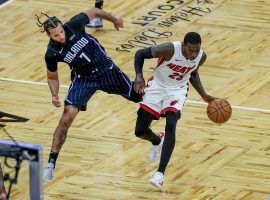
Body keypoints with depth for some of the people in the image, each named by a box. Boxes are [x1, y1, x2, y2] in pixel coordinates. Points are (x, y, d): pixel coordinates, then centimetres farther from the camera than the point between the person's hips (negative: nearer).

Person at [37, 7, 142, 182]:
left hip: (106, 69, 2)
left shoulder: (74, 25, -23)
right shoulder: (52, 53, -21)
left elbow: (94, 12, -1)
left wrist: (114, 20, 14)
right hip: (83, 79, -2)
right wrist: (55, 95, -20)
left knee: (140, 96, 11)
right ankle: (51, 163, -9)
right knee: (67, 117, -17)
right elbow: (52, 77, -2)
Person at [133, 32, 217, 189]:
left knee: (171, 126, -25)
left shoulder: (201, 57, -14)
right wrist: (139, 76, -32)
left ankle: (160, 174, -25)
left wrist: (204, 95, 6)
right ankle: (157, 141, 39)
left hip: (178, 89, 1)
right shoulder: (170, 49, -29)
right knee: (140, 131, 0)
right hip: (158, 85, -1)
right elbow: (140, 54, -18)